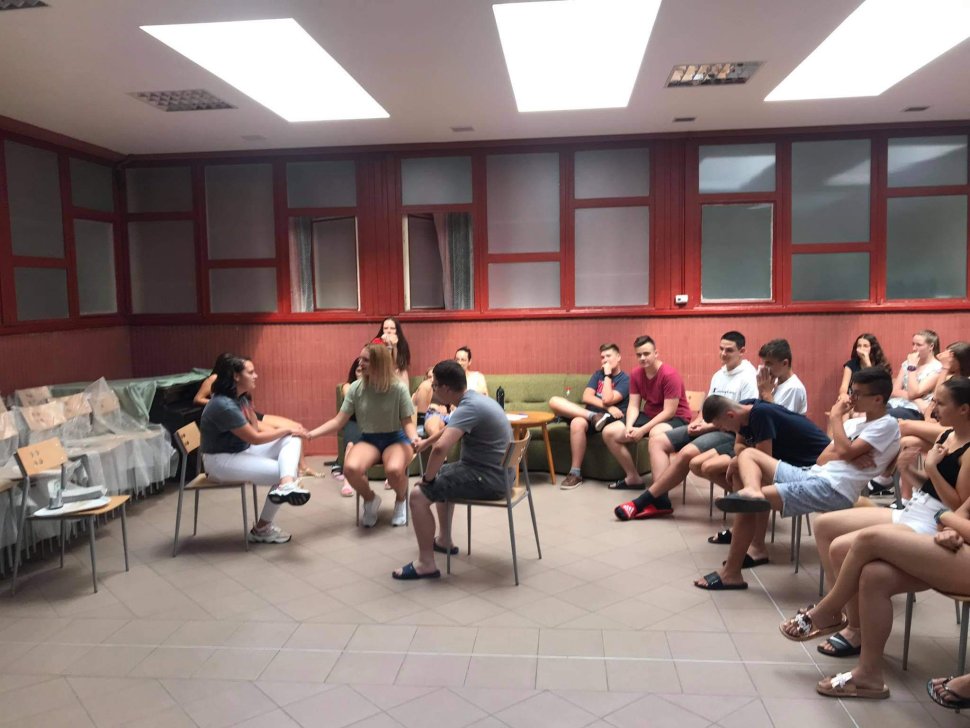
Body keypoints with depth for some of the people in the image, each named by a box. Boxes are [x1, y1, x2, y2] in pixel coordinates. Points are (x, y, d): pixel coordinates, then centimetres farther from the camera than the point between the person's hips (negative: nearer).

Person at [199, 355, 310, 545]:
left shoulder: (241, 397, 4)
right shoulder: (224, 405, -26)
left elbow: (256, 427, 8)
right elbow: (255, 438, -22)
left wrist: (289, 431, -6)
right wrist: (287, 430, -10)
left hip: (243, 450, 9)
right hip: (221, 460, -9)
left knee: (292, 440, -9)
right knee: (282, 473, -16)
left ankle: (287, 485, -36)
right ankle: (261, 529, -7)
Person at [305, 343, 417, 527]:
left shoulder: (398, 388, -11)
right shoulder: (356, 388, -4)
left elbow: (407, 422, -6)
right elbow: (339, 421, -3)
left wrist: (414, 438, -28)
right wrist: (310, 434, -14)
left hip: (396, 439, -2)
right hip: (368, 440, 2)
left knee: (394, 469, -37)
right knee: (350, 468, -32)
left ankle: (400, 501, 2)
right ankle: (370, 499, 4)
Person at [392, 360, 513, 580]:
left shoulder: (468, 408, -23)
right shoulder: (474, 399, 8)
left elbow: (440, 448, -36)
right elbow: (451, 430, 30)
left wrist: (427, 478, -19)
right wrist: (426, 441, 43)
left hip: (488, 478, -10)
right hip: (494, 471, 10)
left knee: (419, 495, -14)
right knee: (442, 476, 31)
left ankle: (426, 564, -6)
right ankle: (444, 540, 39)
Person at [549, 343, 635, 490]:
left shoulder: (625, 379, 0)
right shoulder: (598, 374, 18)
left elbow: (607, 400, -15)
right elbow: (586, 397, 3)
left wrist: (608, 375, -7)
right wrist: (607, 407, -12)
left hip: (609, 418, -6)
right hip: (590, 413, 6)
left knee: (577, 422, -39)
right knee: (554, 401, -14)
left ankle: (576, 474, -28)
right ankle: (594, 416, -26)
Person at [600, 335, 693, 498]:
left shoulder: (670, 374, -22)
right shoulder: (636, 374, -1)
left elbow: (669, 412, -24)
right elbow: (633, 406, -1)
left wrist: (642, 430, -28)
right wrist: (629, 426, -21)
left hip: (676, 419, -7)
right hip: (649, 416, 8)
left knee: (655, 434, -43)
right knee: (609, 432, -6)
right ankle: (633, 478, 5)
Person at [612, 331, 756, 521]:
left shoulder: (748, 377, -9)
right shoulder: (719, 374, 17)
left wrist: (709, 426, -16)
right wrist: (697, 421, -1)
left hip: (730, 432, -9)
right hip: (706, 427, 9)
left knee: (687, 453, -34)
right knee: (656, 441, -6)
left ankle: (643, 501, -24)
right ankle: (660, 500, -20)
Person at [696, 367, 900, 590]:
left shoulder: (887, 425, -3)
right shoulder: (859, 422, 24)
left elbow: (844, 452, -16)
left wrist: (836, 417, -1)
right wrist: (851, 456, -5)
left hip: (832, 490, -10)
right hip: (812, 476, 10)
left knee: (749, 503, -18)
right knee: (748, 453, 3)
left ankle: (731, 573, -9)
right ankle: (752, 491, -29)